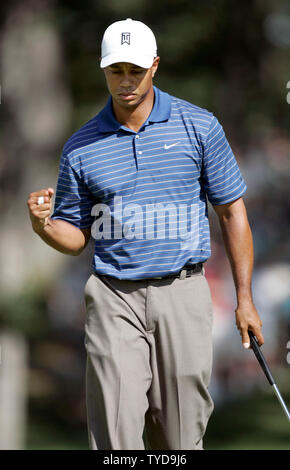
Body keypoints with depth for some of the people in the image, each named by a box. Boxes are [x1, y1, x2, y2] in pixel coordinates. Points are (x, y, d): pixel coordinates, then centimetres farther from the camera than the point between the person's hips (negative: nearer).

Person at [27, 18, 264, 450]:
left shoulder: (199, 127, 2)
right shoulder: (81, 148, 5)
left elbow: (232, 211, 6)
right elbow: (76, 238, 12)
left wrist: (244, 297, 2)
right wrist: (43, 224, -12)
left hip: (183, 296, 0)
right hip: (114, 299, 0)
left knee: (180, 438, 3)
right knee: (116, 436, -9)